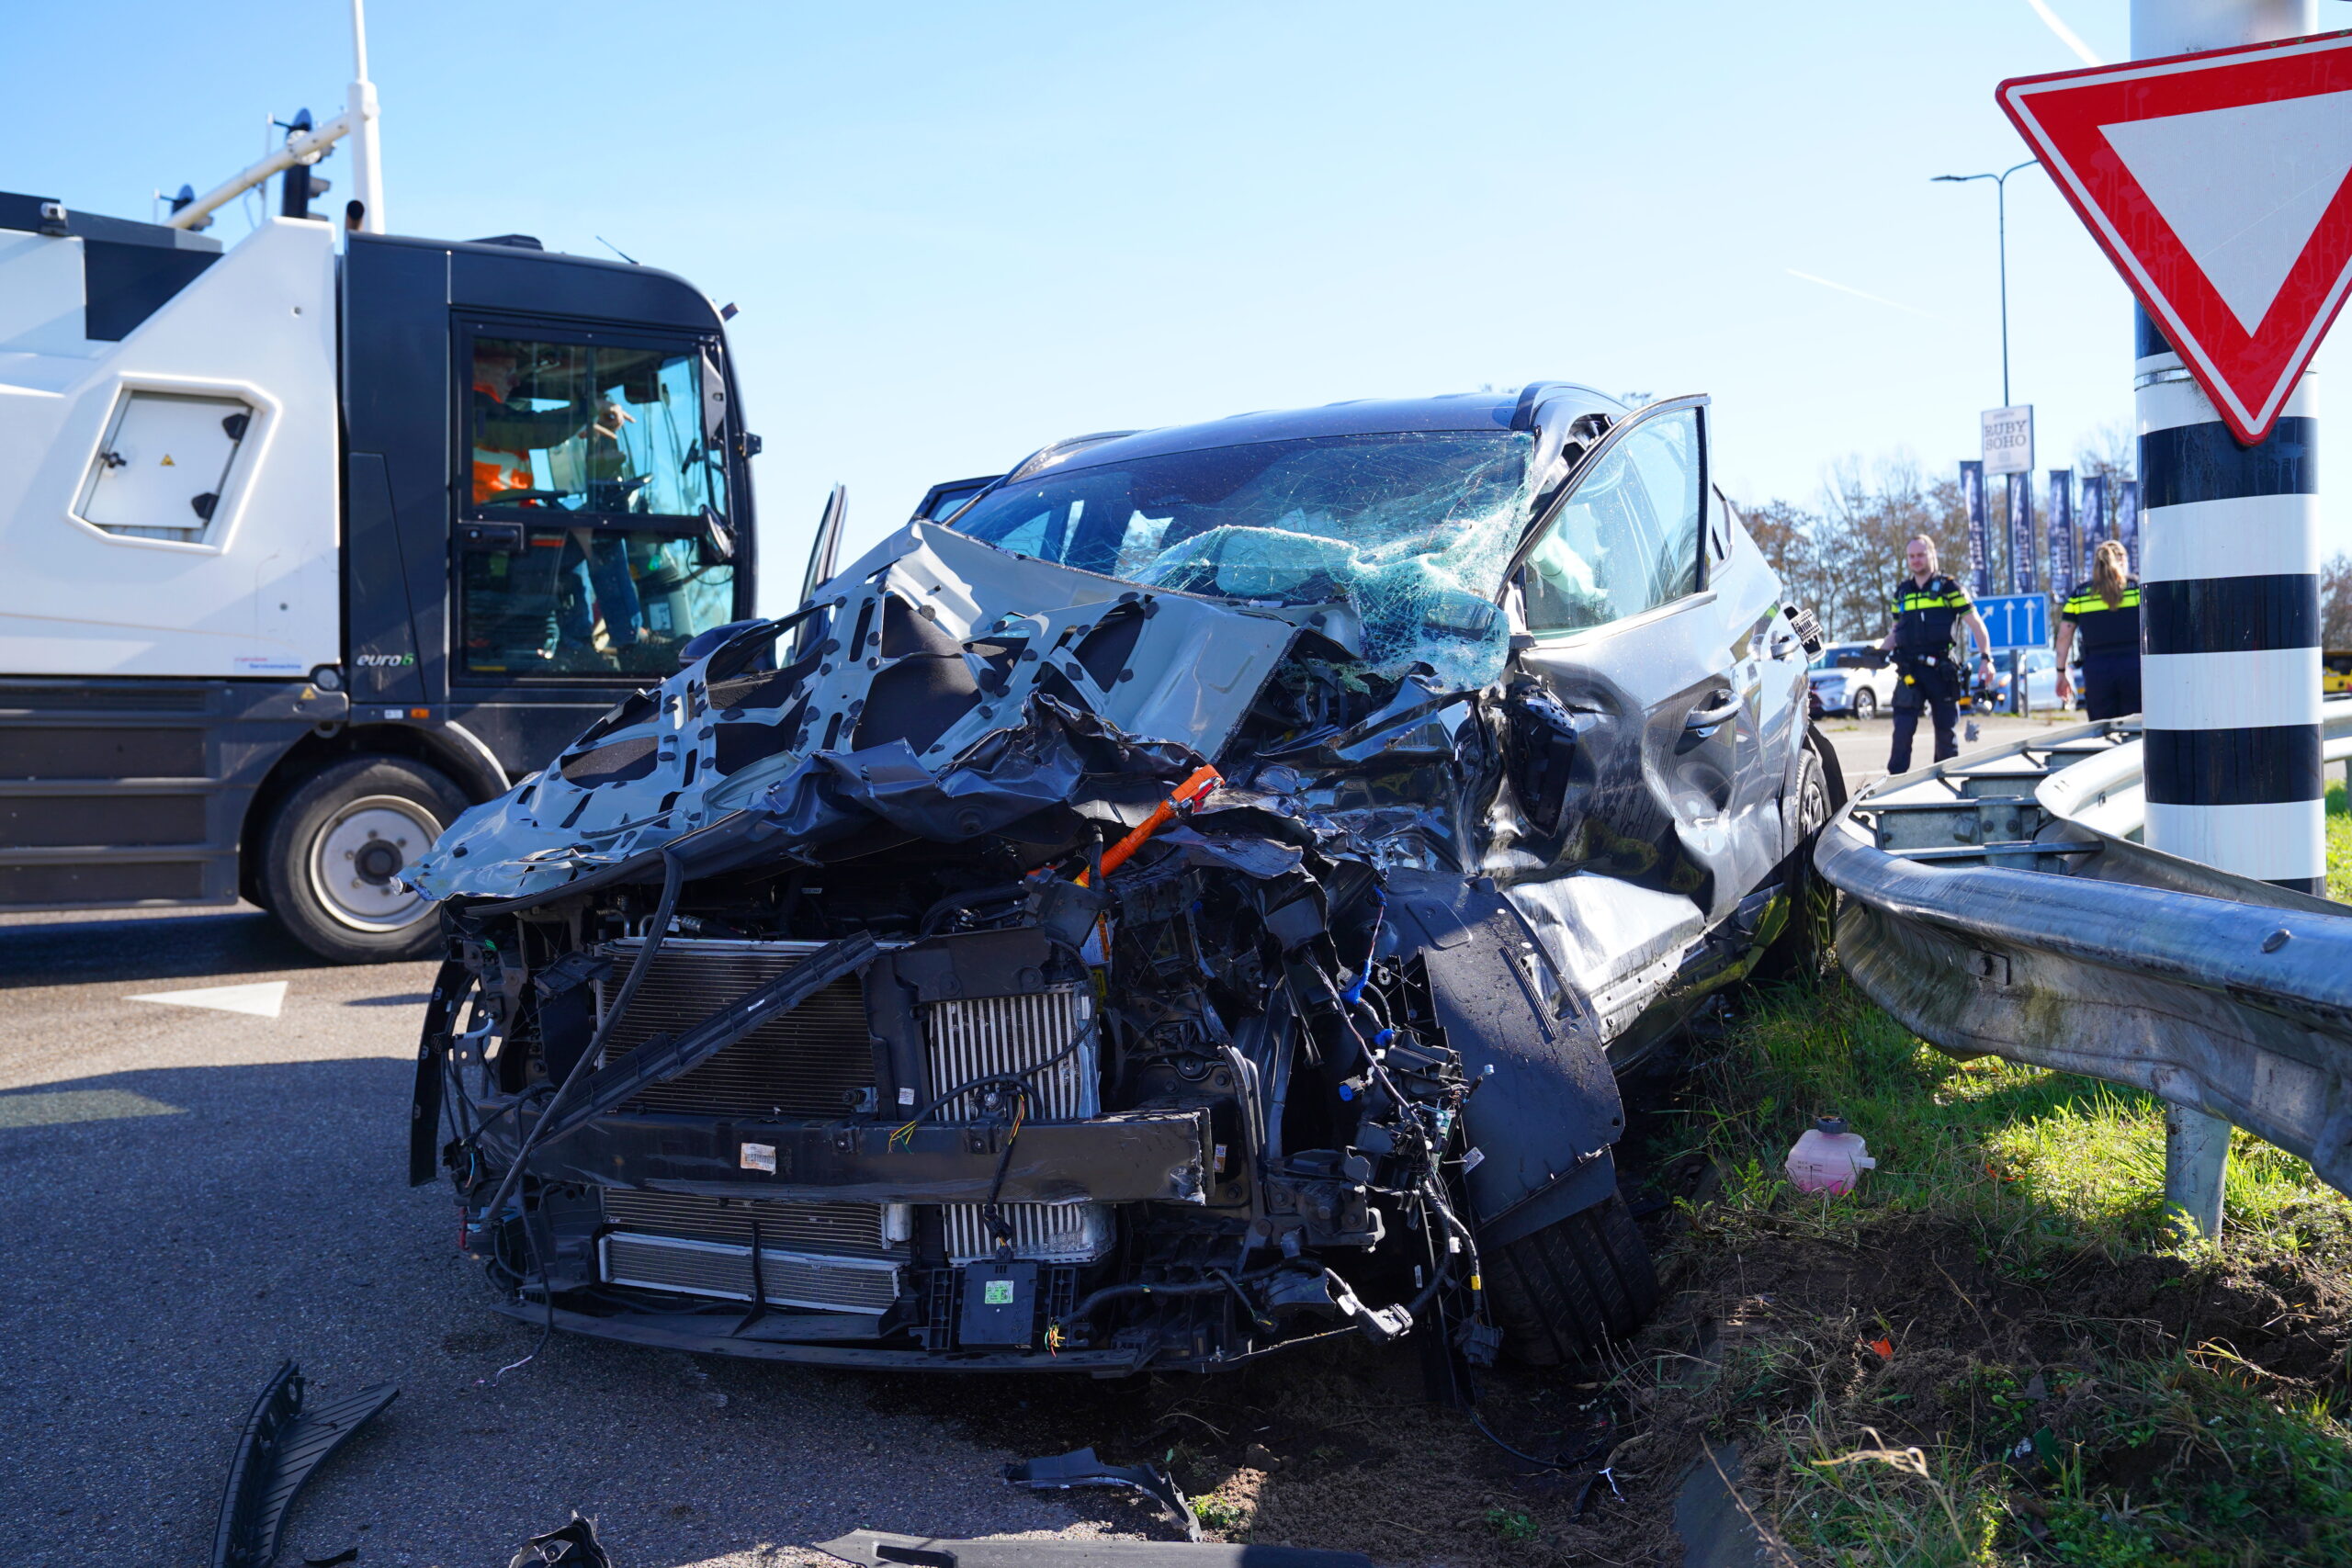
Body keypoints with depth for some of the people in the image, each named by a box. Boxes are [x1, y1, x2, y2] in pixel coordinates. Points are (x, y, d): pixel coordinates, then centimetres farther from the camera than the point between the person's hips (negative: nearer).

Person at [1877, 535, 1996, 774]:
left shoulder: (1949, 588, 3)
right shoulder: (1901, 592, 15)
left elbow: (1976, 624, 1)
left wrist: (1986, 658, -9)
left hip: (1941, 670, -2)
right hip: (1910, 671, 2)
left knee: (1946, 728, 5)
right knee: (1903, 728, -8)